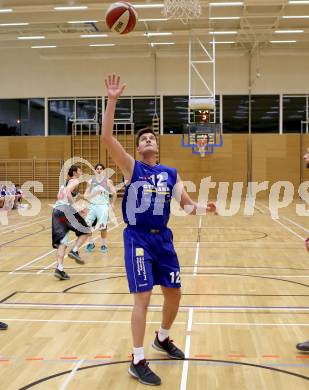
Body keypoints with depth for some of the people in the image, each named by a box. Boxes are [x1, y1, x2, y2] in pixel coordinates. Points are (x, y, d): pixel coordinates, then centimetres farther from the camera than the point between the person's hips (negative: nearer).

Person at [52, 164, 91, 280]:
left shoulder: (66, 182, 27)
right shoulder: (75, 181, 1)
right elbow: (68, 193, -17)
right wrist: (74, 206, -17)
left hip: (56, 210, 8)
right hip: (66, 209, -8)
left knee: (62, 242, 3)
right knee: (86, 231, 11)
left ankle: (59, 268, -8)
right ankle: (74, 251, -6)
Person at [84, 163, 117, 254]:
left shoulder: (108, 181, -2)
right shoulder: (90, 182, 4)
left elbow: (114, 193, 1)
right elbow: (86, 195, 7)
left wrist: (113, 204, -11)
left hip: (103, 206, -3)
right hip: (92, 206, 3)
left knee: (103, 226, -9)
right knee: (86, 225, -4)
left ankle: (104, 245, 11)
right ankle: (91, 243, 15)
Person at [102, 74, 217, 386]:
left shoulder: (171, 173, 9)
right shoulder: (131, 167, -4)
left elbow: (186, 203, 8)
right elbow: (106, 137, -18)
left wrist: (201, 208, -15)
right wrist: (112, 100, -24)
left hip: (163, 237, 5)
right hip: (138, 238, -5)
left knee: (174, 292, 13)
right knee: (143, 297, -8)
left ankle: (162, 339, 39)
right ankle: (137, 362, 5)